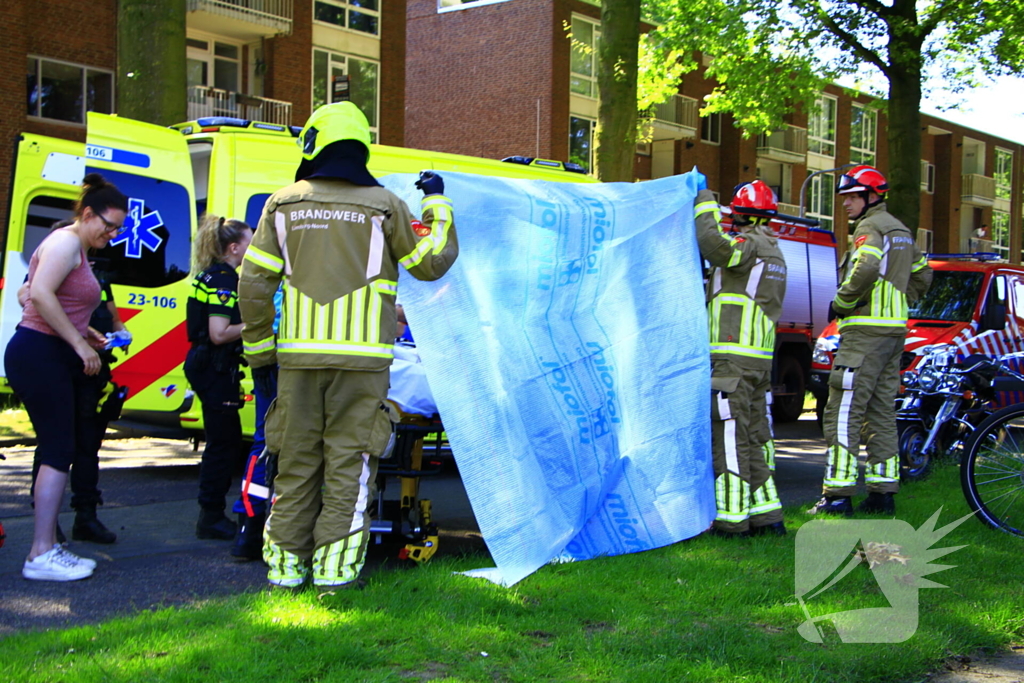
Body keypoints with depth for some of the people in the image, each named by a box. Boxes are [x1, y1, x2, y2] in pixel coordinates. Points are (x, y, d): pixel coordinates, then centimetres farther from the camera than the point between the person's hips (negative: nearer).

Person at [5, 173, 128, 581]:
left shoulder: (80, 250, 20)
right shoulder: (66, 242, -11)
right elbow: (40, 294, -24)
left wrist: (89, 337, 11)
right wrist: (81, 344, -21)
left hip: (56, 360, 10)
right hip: (38, 356, -10)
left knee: (59, 451, 11)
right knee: (59, 451, -11)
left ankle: (48, 548, 17)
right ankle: (41, 555, -9)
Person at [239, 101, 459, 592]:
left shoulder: (283, 205, 6)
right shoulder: (382, 206, 1)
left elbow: (254, 283, 4)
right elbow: (432, 263, 9)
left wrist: (258, 346, 14)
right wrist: (437, 203, 21)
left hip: (298, 355, 2)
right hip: (360, 357, -2)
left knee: (296, 460, 9)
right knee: (348, 460, 2)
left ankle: (287, 563, 14)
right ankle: (334, 566, 2)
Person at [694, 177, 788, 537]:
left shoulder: (750, 246, -11)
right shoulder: (773, 252, 20)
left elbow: (713, 244, -28)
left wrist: (704, 199, -15)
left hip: (733, 358, -10)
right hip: (760, 359, 10)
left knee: (730, 437, -7)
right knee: (756, 435, 12)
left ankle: (732, 518, -5)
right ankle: (767, 514, 16)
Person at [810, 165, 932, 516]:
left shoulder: (870, 226, -9)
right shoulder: (900, 230, 21)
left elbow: (866, 269, -26)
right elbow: (922, 275, 27)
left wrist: (841, 303, -14)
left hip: (867, 330, -10)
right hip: (895, 331, 10)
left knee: (843, 412, -10)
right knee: (881, 412, 12)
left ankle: (838, 495, -13)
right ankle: (883, 492, 14)